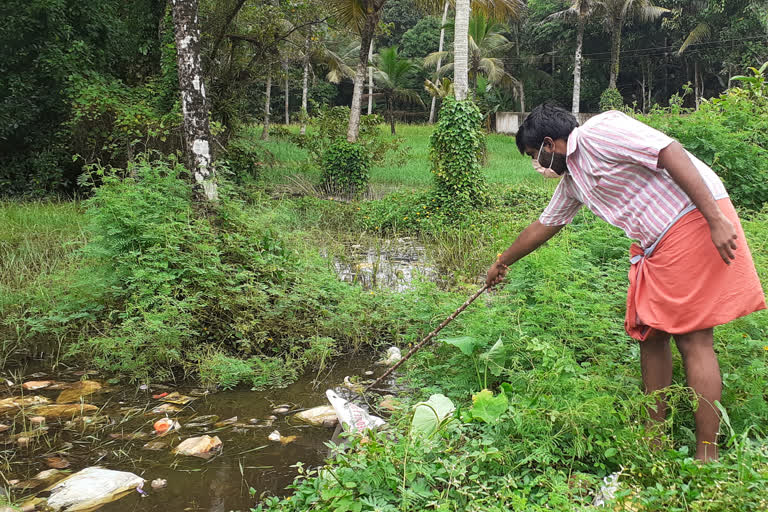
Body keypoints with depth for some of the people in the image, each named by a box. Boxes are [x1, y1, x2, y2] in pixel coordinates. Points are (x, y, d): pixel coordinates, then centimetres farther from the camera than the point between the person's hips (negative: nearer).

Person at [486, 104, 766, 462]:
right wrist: (502, 263, 42)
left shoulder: (599, 131, -12)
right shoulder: (571, 179, 17)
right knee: (648, 333, 11)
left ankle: (707, 457, -2)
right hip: (654, 244, 9)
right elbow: (544, 225, 31)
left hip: (695, 220, -9)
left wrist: (716, 220, -25)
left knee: (692, 337, -8)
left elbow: (670, 151, -20)